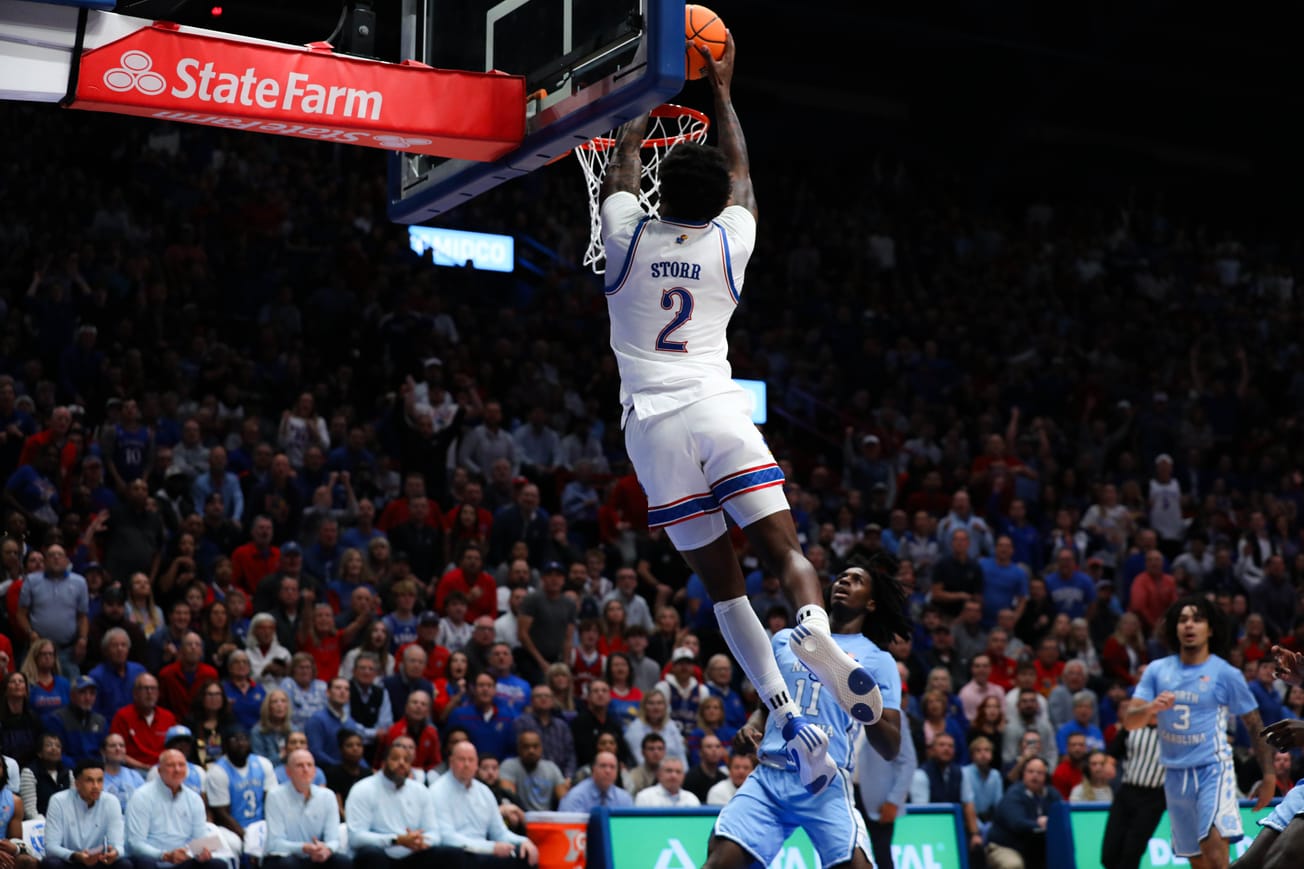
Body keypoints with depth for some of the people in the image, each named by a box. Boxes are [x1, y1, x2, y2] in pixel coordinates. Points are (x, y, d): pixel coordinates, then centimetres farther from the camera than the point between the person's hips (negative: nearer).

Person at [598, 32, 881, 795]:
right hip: (719, 409, 0)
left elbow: (624, 164, 27)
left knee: (722, 580, 2)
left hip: (653, 420, 0)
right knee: (783, 545, -6)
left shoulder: (628, 236, 7)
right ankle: (814, 629, -41)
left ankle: (789, 717, -11)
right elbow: (741, 172, 28)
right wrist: (721, 92, 36)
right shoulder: (731, 240, 8)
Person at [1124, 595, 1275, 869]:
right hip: (1175, 774, 4)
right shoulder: (1157, 670, 6)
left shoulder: (1226, 674, -3)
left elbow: (1255, 726, 1)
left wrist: (1269, 776, -4)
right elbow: (1129, 721, 0)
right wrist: (1151, 707, -22)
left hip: (1212, 768, -4)